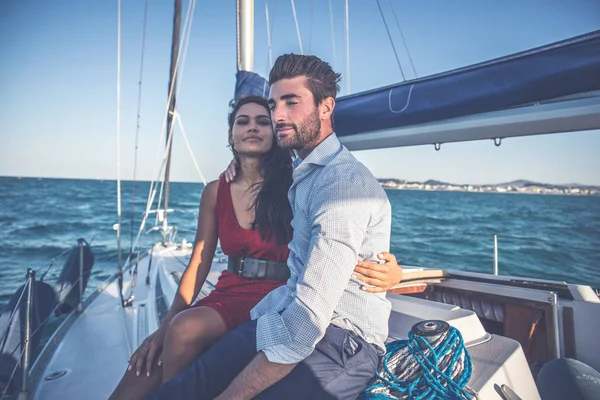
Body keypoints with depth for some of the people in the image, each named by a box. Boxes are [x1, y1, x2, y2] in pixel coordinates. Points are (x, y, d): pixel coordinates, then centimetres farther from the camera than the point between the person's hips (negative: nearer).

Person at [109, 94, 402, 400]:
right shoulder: (216, 192, 6)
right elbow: (198, 266, 7)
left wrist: (389, 271, -27)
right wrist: (165, 326, -3)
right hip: (228, 296, 4)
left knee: (186, 329, -25)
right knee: (148, 365, -20)